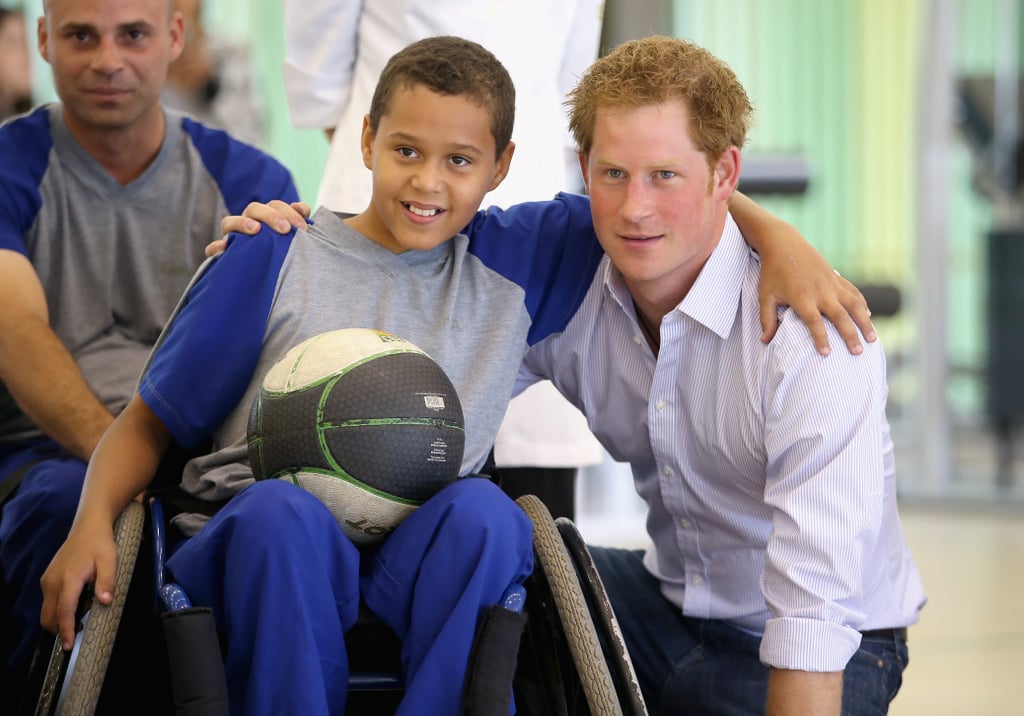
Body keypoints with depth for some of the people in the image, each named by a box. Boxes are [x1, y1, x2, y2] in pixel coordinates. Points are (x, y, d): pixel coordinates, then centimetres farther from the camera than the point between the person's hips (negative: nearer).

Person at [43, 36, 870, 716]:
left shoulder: (514, 263, 14)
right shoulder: (273, 260, 7)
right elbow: (149, 422, 10)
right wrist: (94, 523, -9)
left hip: (415, 575, 2)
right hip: (256, 558, -1)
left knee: (480, 507, -33)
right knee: (283, 510, -38)